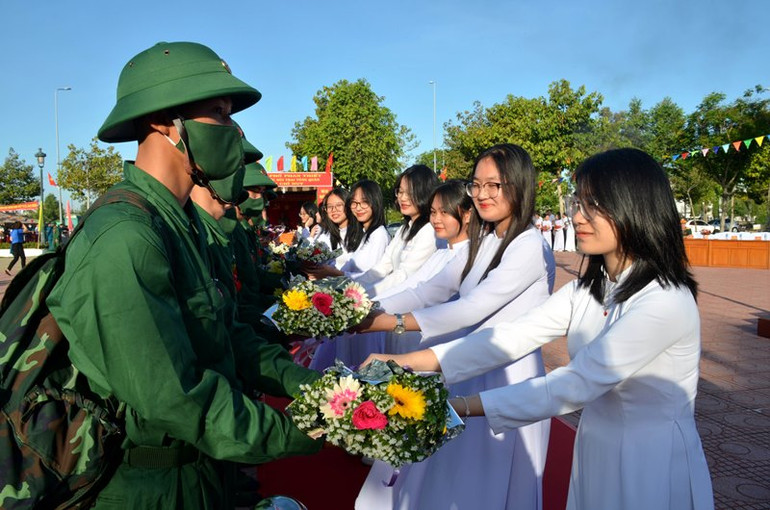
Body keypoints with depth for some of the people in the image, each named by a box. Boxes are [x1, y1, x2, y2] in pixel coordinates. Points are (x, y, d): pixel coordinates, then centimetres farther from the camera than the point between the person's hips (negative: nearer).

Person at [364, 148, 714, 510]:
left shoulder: (666, 302, -23)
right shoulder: (586, 290, 1)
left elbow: (574, 386, -28)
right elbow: (512, 337, -9)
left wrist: (460, 407, -30)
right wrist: (409, 361, -18)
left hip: (655, 469, -6)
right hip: (594, 454, 7)